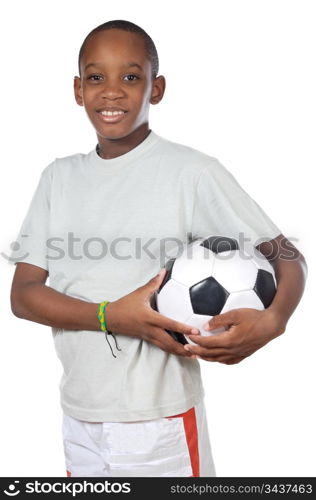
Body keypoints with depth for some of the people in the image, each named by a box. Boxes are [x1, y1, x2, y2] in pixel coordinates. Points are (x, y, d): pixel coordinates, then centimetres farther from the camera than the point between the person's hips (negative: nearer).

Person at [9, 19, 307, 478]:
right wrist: (111, 316, -18)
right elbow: (23, 294, -1)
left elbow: (286, 256, -8)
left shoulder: (193, 172, -11)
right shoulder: (59, 177, 3)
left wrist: (271, 320, -30)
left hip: (159, 426, -4)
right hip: (78, 420, 5)